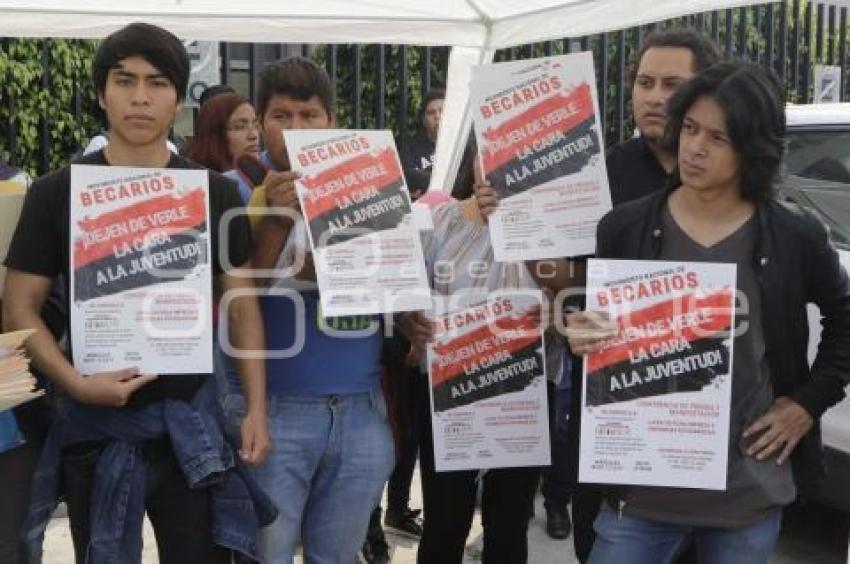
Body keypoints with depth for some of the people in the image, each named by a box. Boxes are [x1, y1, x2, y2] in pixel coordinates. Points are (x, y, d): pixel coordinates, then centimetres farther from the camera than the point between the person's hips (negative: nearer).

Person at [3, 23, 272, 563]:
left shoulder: (216, 194, 3)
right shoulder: (57, 193, -1)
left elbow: (243, 306, 5)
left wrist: (256, 408, -3)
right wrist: (74, 382, -17)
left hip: (191, 418, 1)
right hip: (95, 419, 0)